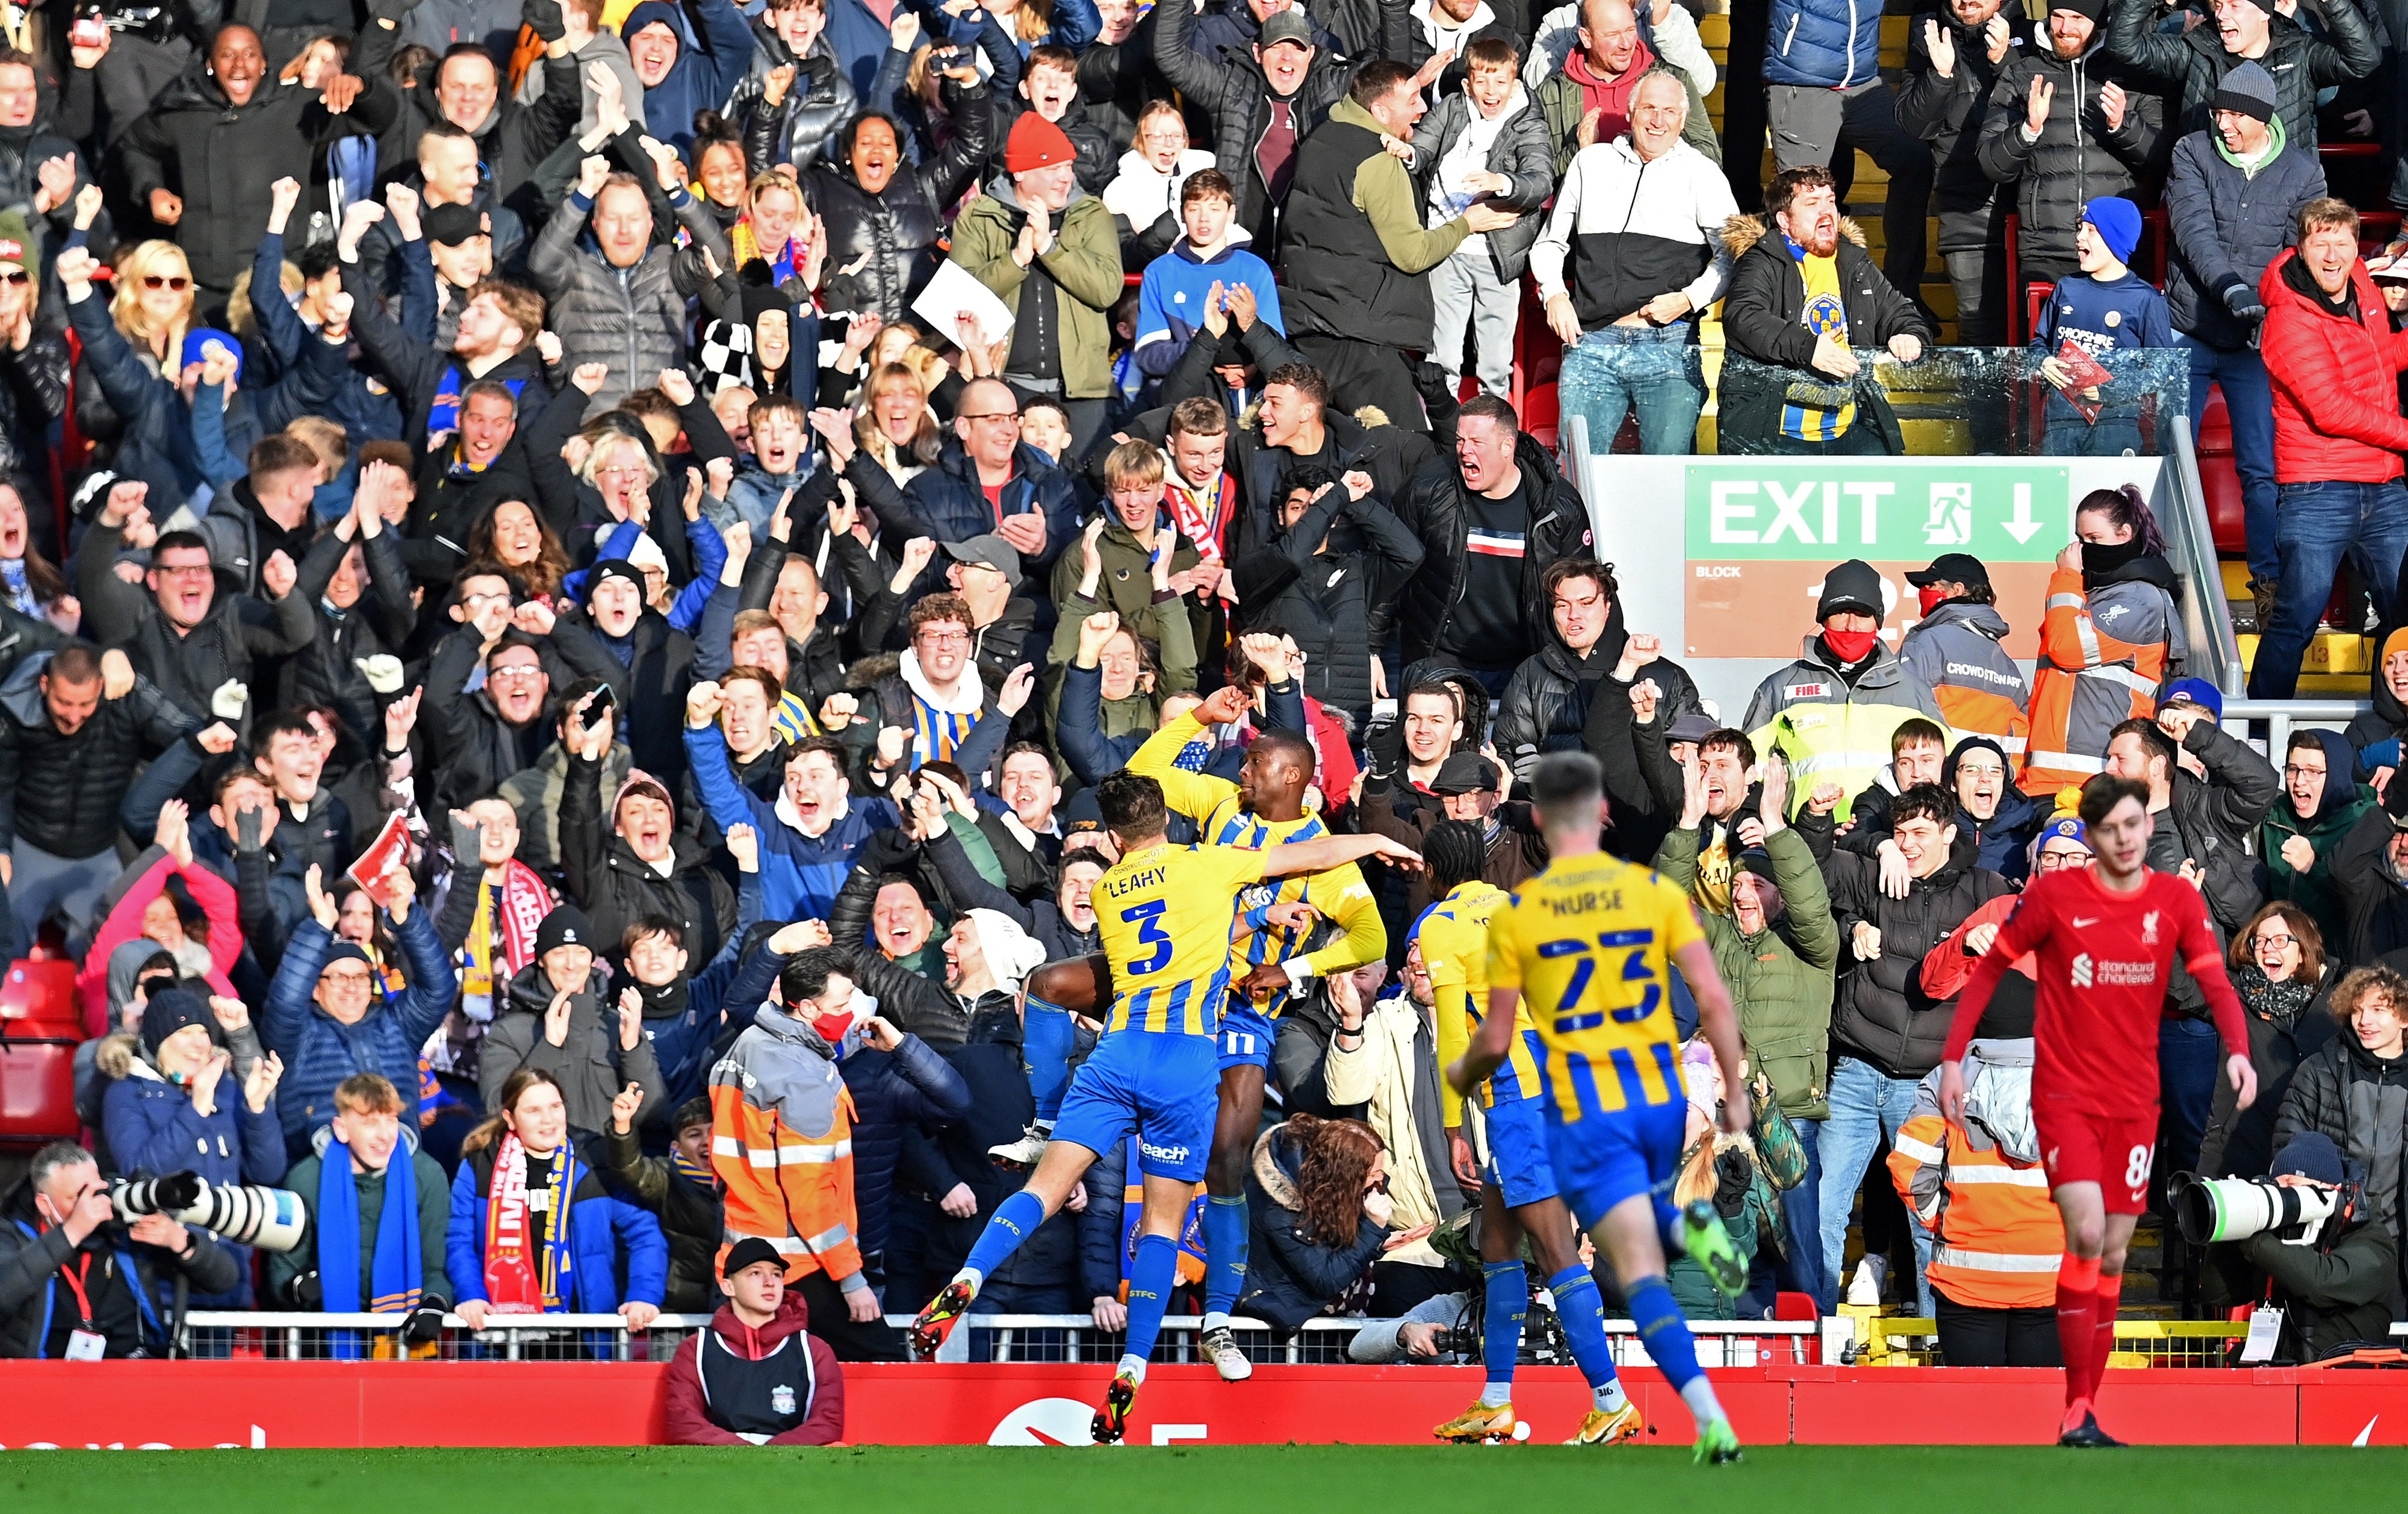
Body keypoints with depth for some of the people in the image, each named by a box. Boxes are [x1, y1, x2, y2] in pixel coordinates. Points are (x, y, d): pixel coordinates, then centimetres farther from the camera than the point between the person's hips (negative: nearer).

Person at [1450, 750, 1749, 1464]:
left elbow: (1495, 1042, 0)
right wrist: (1734, 1096, 3)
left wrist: (1462, 1073, 22)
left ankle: (1710, 1420, -20)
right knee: (1645, 1217, 32)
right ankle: (1687, 1225, -3)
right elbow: (1713, 1000, -6)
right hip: (1663, 1097, 3)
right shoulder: (1656, 892, 0)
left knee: (1640, 1269, -5)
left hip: (1583, 1110, -3)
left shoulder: (1515, 914, -4)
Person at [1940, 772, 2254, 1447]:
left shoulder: (2177, 900, 1)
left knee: (2113, 1254, 5)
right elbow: (1988, 970, 4)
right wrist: (1953, 1058, -1)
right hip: (2064, 1093, -4)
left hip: (2135, 1101, 4)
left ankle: (2089, 1416, 12)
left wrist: (2238, 1050, -27)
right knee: (2087, 1230, -20)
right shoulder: (2054, 895, -6)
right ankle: (2076, 1412, -17)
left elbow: (2217, 985, -7)